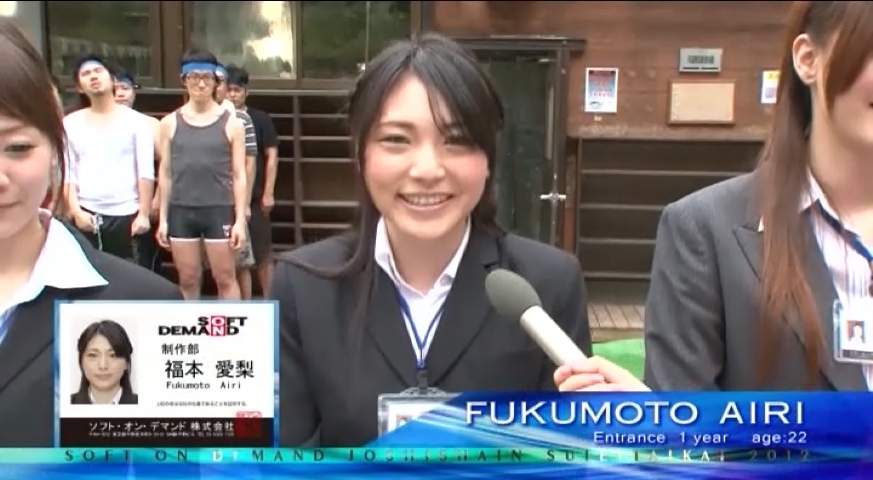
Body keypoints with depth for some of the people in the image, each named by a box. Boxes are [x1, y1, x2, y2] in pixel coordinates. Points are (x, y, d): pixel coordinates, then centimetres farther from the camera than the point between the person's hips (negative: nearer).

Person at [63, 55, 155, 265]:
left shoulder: (136, 121, 2)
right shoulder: (70, 123, 8)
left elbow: (146, 172, -3)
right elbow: (67, 173, 6)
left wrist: (144, 214, -9)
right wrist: (75, 211, -6)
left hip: (127, 215, -1)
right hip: (86, 215, 2)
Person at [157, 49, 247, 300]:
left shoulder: (231, 123, 1)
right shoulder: (170, 123, 6)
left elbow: (239, 175, 1)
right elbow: (165, 173, 9)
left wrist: (240, 219, -5)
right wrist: (163, 218, 6)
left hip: (219, 210, -2)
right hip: (181, 211, 2)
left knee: (225, 278, 3)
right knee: (188, 280, 9)